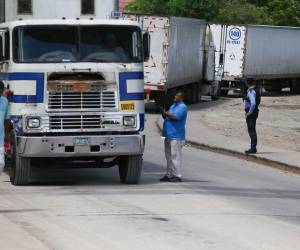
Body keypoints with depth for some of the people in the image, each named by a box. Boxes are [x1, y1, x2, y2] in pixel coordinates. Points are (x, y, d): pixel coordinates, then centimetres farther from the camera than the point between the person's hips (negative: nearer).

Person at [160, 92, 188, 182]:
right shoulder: (173, 105, 20)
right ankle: (169, 174, 16)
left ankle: (177, 176, -9)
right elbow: (166, 117, 21)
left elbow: (175, 117, -20)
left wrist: (165, 113, -10)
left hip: (176, 136, -9)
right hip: (168, 135, 9)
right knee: (169, 156, 11)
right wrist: (163, 112, 2)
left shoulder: (182, 107, -8)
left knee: (175, 155, -10)